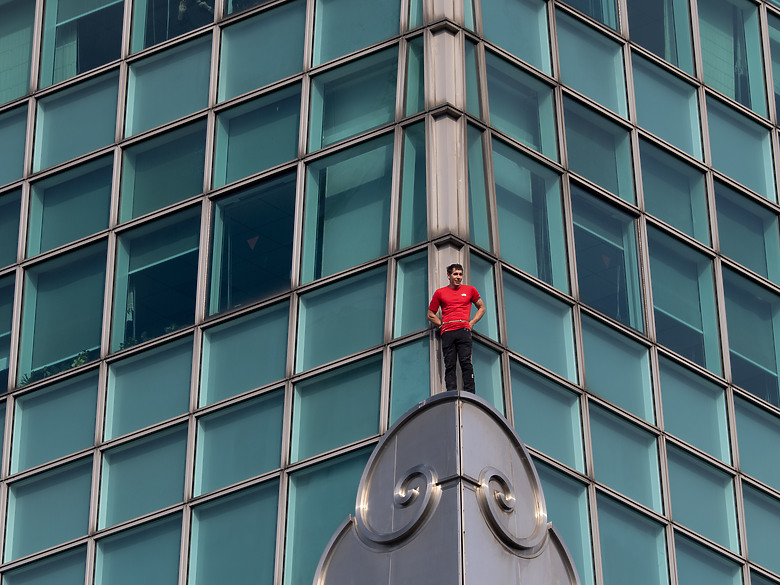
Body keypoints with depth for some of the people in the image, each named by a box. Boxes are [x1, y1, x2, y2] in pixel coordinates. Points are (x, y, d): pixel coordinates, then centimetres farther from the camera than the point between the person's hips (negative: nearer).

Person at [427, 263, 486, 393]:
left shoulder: (470, 290, 15)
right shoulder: (440, 293, 15)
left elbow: (481, 308, 24)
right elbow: (430, 315, 21)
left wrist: (471, 323, 10)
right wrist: (442, 324, 6)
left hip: (464, 330, -1)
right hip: (447, 332, 1)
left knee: (465, 362, -12)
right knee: (449, 365, -5)